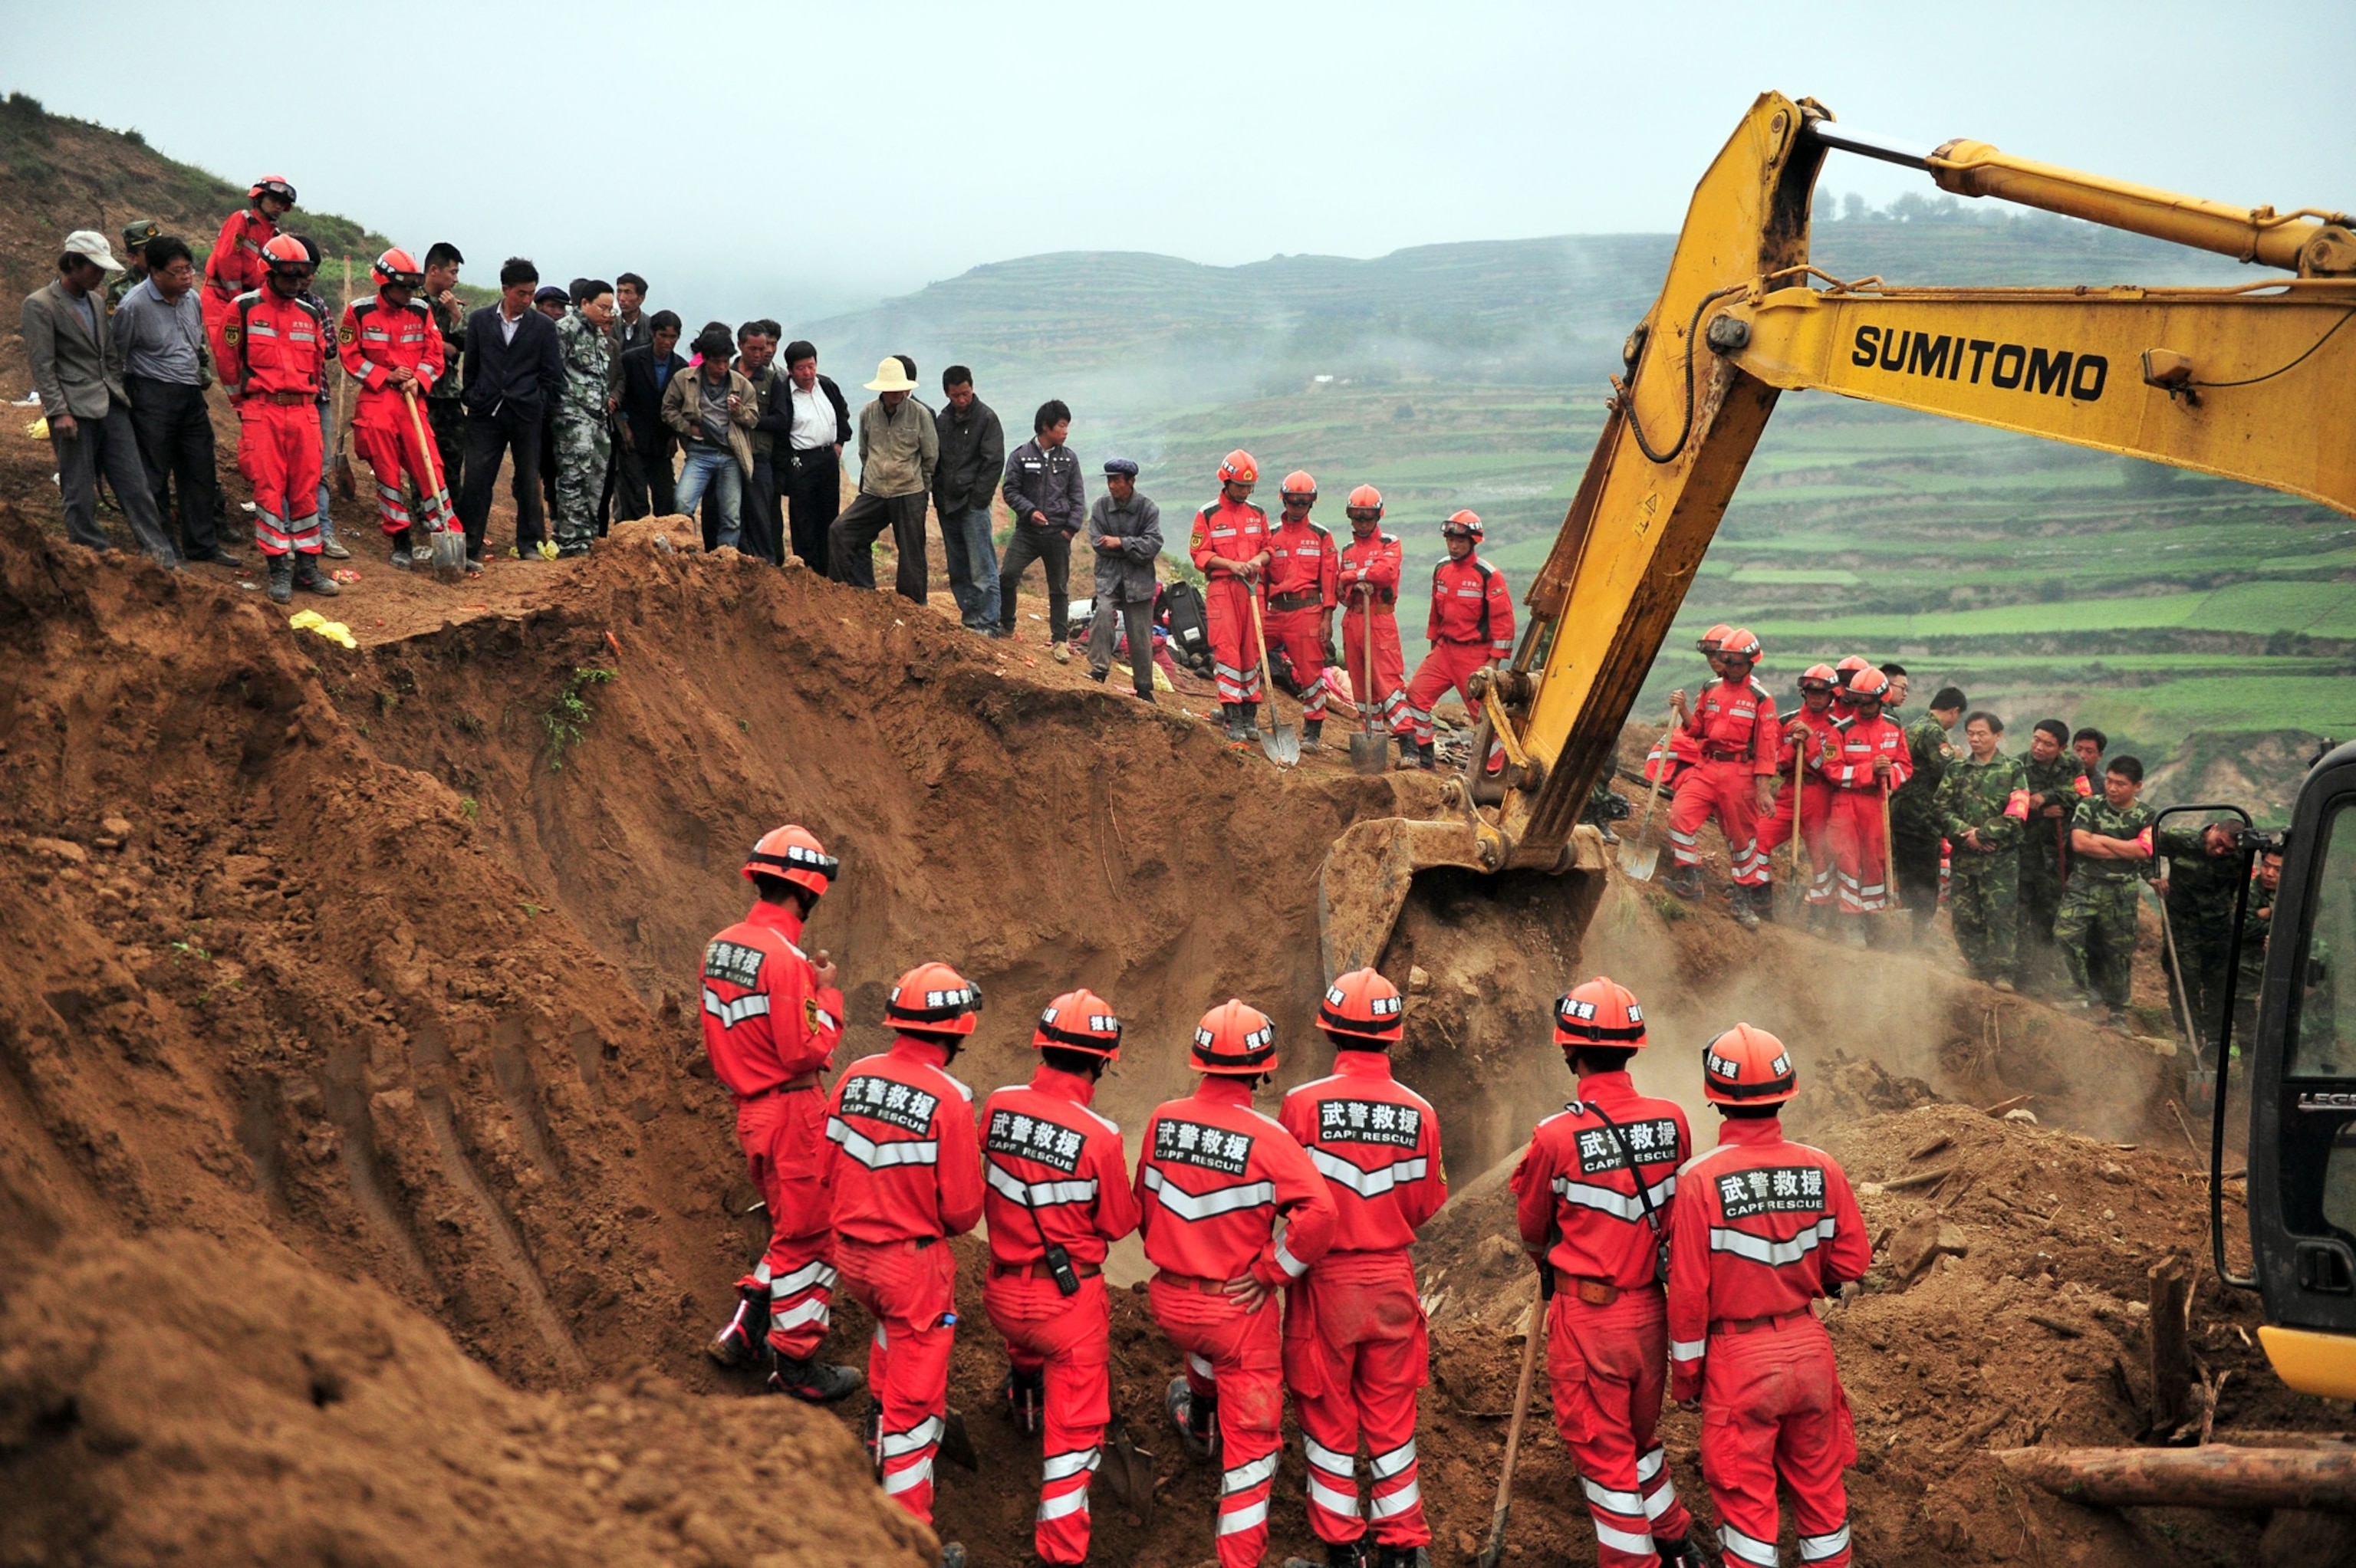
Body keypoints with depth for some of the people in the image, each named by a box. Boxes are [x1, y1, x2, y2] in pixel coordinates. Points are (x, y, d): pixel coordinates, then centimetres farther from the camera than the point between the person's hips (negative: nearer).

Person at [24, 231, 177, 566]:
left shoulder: (97, 302, 15)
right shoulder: (40, 305, -6)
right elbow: (42, 365, -10)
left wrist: (119, 395, 13)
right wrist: (59, 412, -16)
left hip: (110, 406, 6)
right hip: (74, 409, -6)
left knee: (134, 482, 2)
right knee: (80, 491, 1)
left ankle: (159, 552, 3)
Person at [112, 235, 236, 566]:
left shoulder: (192, 299, 5)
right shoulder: (133, 306, -15)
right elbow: (114, 358, -7)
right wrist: (122, 401, -3)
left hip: (191, 396, 7)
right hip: (153, 399, -7)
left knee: (200, 472, 11)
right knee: (153, 478, 1)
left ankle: (203, 544, 21)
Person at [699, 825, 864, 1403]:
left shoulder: (720, 947, 6)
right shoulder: (784, 958, -22)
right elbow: (806, 1051, -23)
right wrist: (827, 993, -10)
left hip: (750, 1110, 9)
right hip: (792, 1113, -9)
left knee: (792, 1227, 23)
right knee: (806, 1237, 5)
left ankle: (744, 1331, 26)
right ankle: (795, 1363, 16)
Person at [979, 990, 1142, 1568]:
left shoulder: (997, 1106, -11)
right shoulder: (1100, 1137, -23)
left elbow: (982, 1190, 4)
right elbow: (1119, 1224, -10)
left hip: (1004, 1291, 5)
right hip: (1070, 1299, -5)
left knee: (1029, 1344, 39)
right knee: (1074, 1428, 7)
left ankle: (1026, 1402, 68)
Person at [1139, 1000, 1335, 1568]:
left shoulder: (1162, 1121, -5)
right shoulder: (1266, 1138, -20)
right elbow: (1318, 1213, -27)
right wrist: (1272, 1271, -15)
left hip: (1170, 1299, 5)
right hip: (1239, 1304, -5)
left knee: (1208, 1346, 40)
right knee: (1249, 1439, 8)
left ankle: (1198, 1418, 64)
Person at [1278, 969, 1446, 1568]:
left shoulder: (1303, 1104, -15)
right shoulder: (1420, 1113, -8)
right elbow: (1424, 1208, 1)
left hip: (1325, 1282, -2)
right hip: (1392, 1282, 2)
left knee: (1329, 1416, 12)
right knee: (1392, 1418, 14)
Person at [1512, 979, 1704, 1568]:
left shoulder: (1555, 1137, -19)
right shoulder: (1672, 1122, -8)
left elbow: (1533, 1234, -2)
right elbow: (1675, 1211, 4)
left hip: (1586, 1319, -5)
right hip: (1650, 1308, 5)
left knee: (1603, 1451, 9)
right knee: (1641, 1434, 25)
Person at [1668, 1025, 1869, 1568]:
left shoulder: (1700, 1179, -17)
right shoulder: (1822, 1169, -8)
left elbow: (1688, 1289, -13)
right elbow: (1852, 1262, 1)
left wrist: (1685, 1375, 0)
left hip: (1739, 1361, -3)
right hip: (1810, 1349, 3)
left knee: (1746, 1498, 8)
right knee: (1820, 1485, 18)